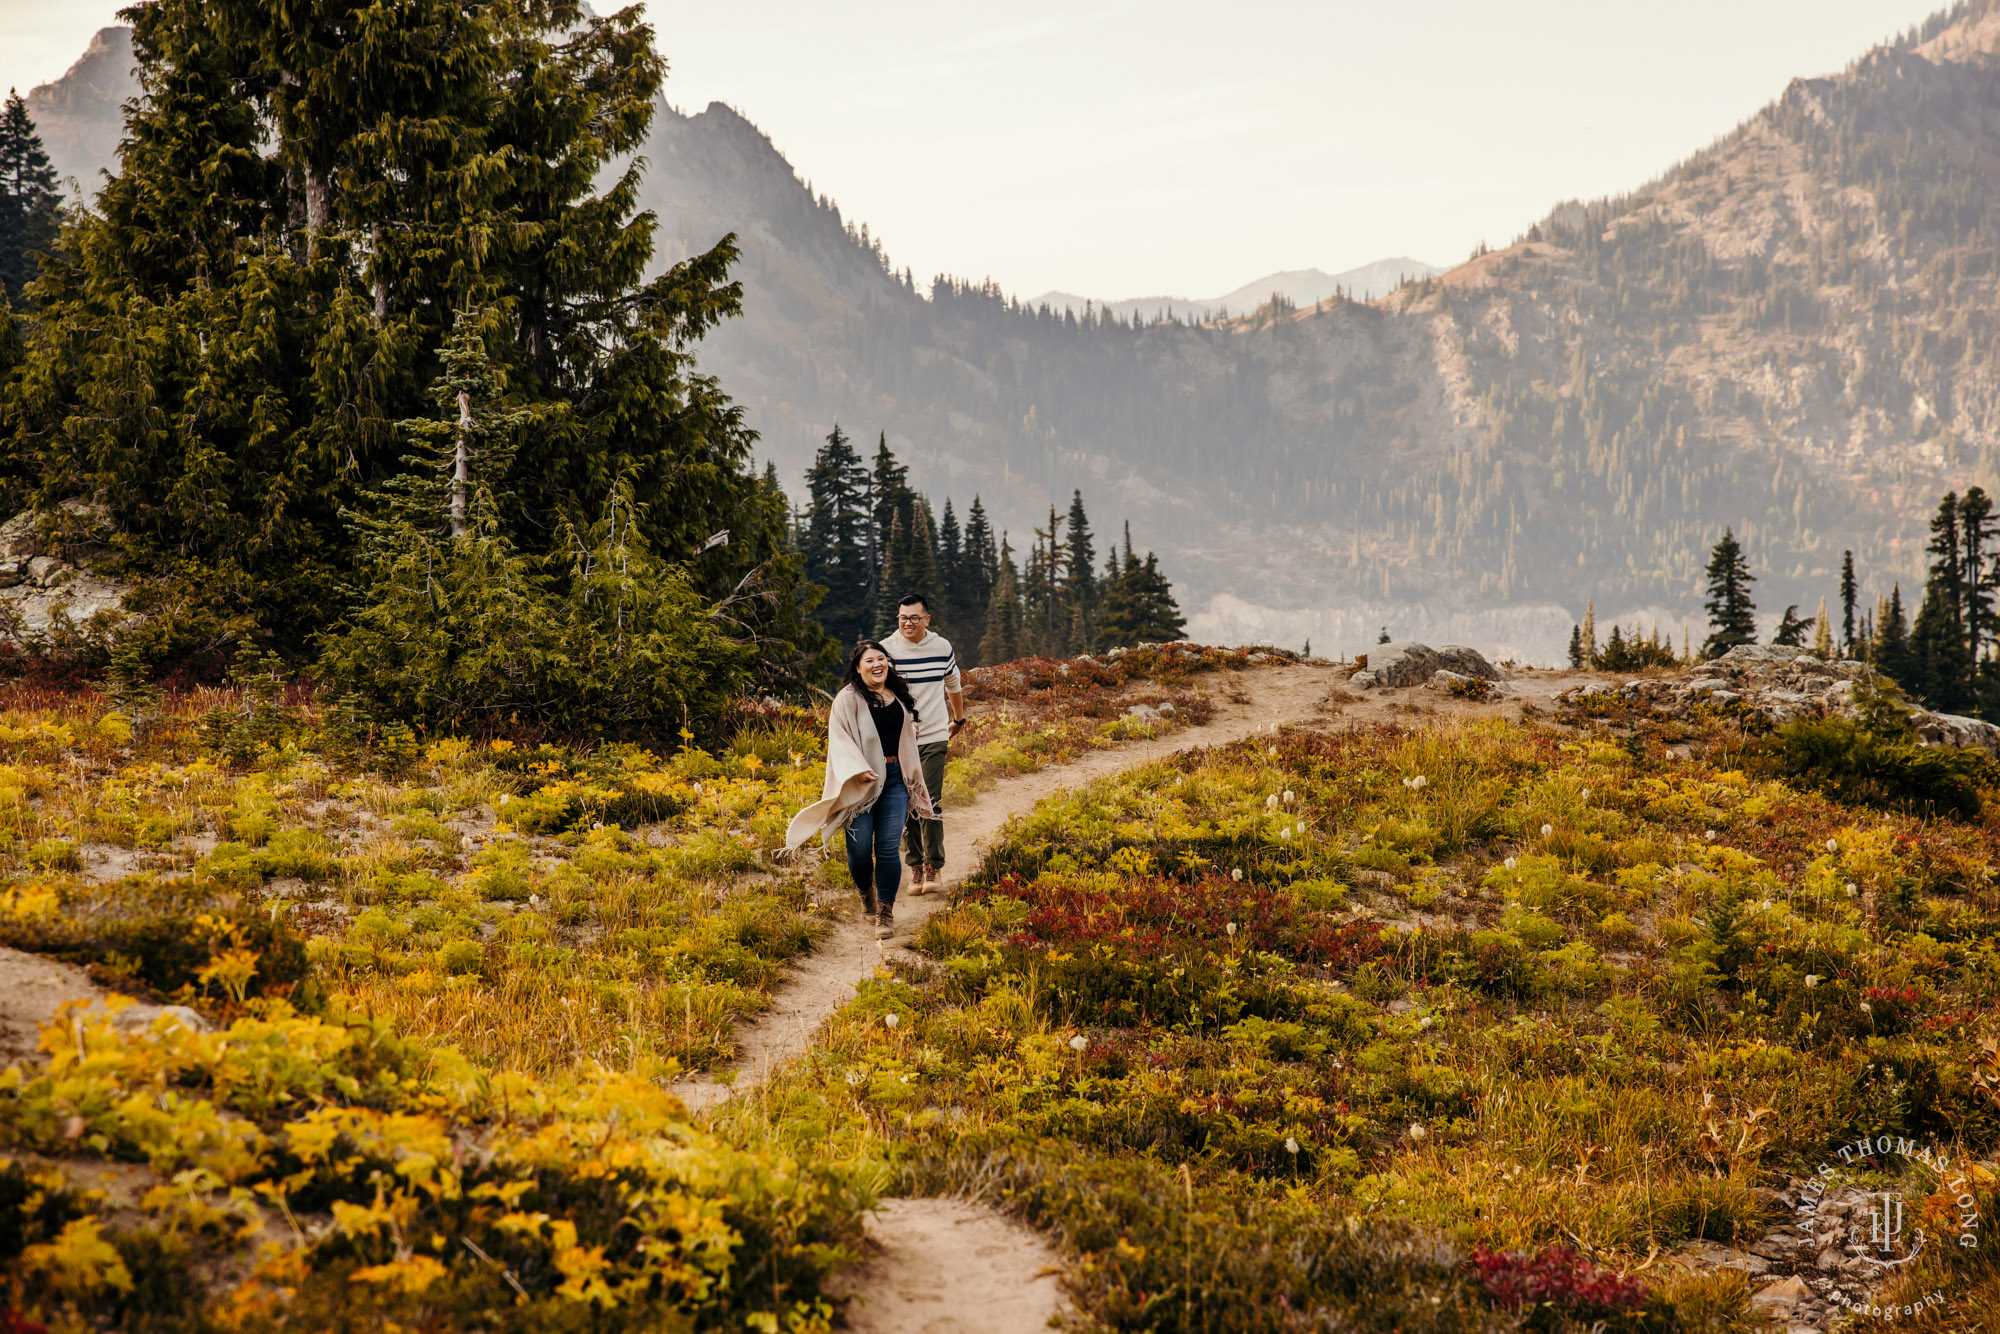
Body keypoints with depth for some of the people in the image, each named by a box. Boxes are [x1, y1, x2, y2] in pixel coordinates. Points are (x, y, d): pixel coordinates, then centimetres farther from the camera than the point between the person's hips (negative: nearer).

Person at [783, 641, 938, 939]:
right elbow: (840, 739, -12)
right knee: (859, 848, -4)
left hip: (895, 780, 3)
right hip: (862, 782, -3)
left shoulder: (899, 697, 12)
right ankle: (867, 895, 27)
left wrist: (913, 781, 24)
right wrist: (858, 770, -25)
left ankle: (886, 912, 5)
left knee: (888, 847, -4)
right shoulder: (848, 699, -6)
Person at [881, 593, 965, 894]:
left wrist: (958, 719, 33)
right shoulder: (886, 650, -5)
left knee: (931, 803, -9)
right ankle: (915, 866, 14)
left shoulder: (942, 648, 2)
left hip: (934, 737, 0)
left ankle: (933, 868, 0)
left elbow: (953, 684, 21)